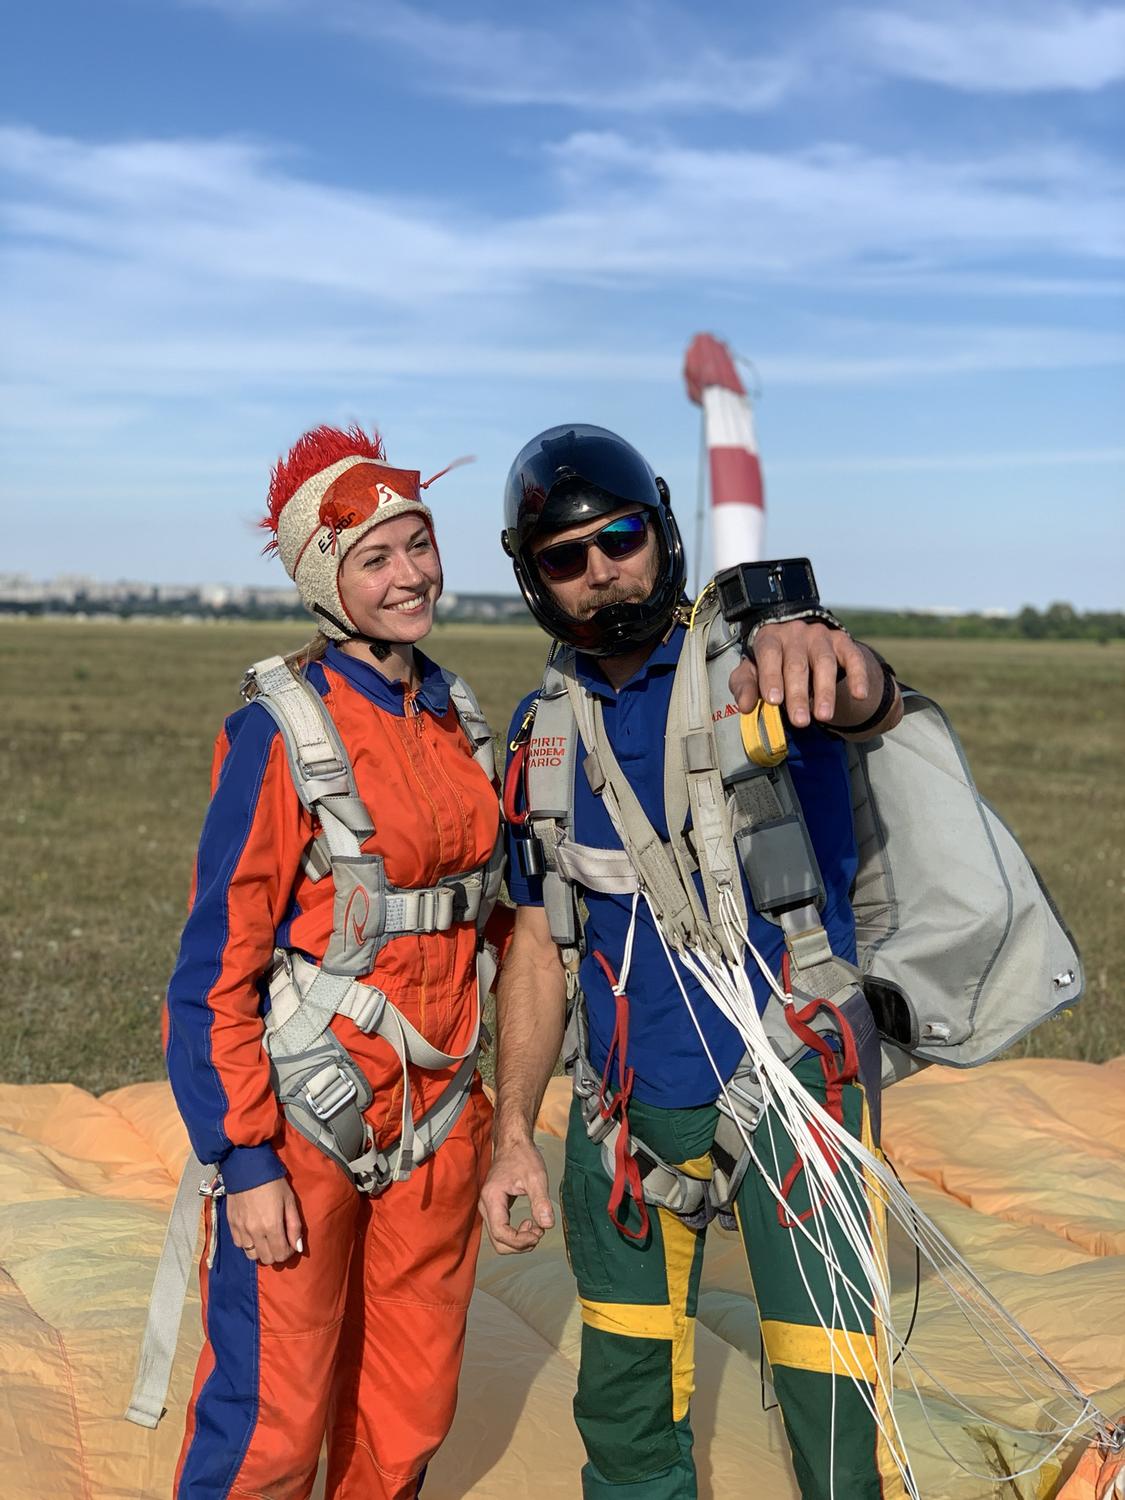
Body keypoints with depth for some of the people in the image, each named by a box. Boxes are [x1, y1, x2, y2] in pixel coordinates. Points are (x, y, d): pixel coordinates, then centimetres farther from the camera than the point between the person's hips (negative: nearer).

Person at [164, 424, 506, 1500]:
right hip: (307, 1118, -6)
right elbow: (218, 963, -13)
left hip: (437, 1116, 6)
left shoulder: (456, 716, 6)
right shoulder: (279, 734, -13)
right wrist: (245, 1161, -15)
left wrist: (487, 1106, 15)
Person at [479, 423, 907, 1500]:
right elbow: (540, 944, 9)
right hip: (626, 1109, 4)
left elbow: (870, 704, -34)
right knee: (623, 1411, 15)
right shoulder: (545, 728, 4)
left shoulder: (754, 661, -10)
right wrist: (513, 1137, 3)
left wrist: (827, 659, -58)